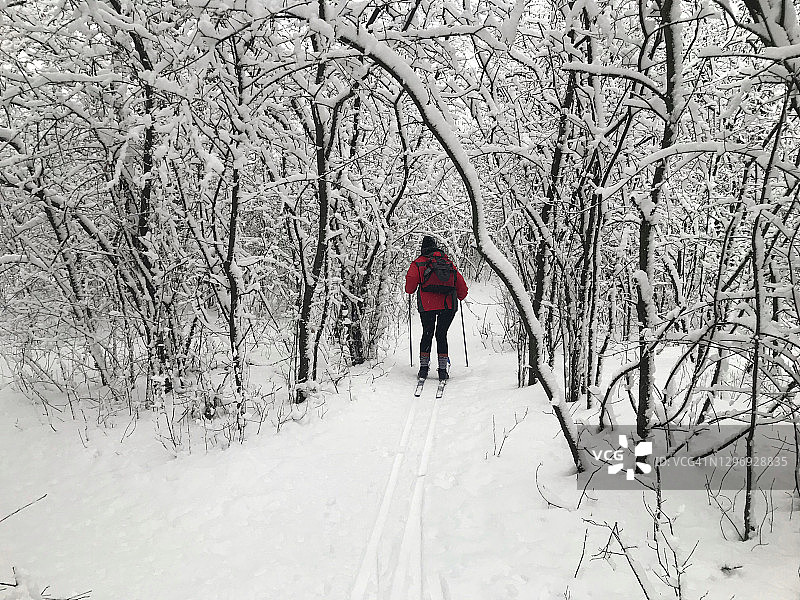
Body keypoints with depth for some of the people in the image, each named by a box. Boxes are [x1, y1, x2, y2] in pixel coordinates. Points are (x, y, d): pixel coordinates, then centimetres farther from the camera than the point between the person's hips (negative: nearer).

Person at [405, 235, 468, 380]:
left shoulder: (418, 263, 11)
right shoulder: (448, 263, 20)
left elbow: (411, 280, -3)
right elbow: (460, 283, 16)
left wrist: (410, 290, 18)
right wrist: (461, 296, 34)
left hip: (427, 304, -2)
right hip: (449, 304, 2)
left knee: (427, 333, 14)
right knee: (442, 334, 12)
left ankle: (424, 367, 9)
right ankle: (443, 369, 6)